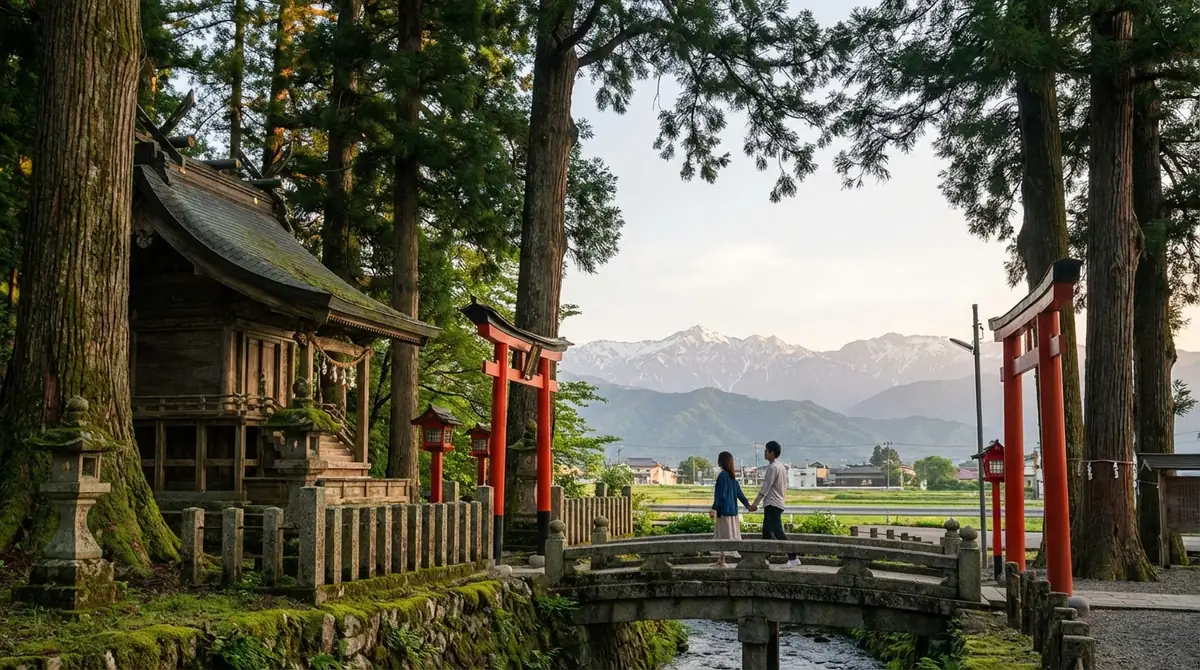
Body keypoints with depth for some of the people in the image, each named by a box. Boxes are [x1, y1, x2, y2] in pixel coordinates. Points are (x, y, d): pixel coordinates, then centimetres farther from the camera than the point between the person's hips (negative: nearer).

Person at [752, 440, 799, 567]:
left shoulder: (772, 467, -16)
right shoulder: (781, 467, 15)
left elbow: (766, 487, -19)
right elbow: (785, 487, 19)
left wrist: (755, 503, -19)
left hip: (772, 504, -10)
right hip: (778, 503, 10)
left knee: (777, 532, -13)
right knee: (766, 532, 13)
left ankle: (793, 558, -16)